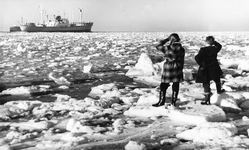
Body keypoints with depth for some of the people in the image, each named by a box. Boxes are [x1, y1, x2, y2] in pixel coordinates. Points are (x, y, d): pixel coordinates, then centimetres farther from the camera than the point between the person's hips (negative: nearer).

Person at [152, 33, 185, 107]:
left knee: (163, 86, 9)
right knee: (175, 86, 10)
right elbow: (182, 61, 6)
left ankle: (161, 101, 17)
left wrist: (166, 40, 2)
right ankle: (173, 102, 15)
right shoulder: (181, 49, -1)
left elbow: (157, 46, 1)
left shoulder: (167, 48, -14)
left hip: (168, 69, -4)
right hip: (177, 70, 4)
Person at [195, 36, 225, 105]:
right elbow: (219, 46, 17)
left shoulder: (203, 50, -15)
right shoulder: (215, 49, -7)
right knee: (217, 80, 30)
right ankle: (219, 90, 53)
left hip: (205, 70, -2)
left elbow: (197, 57, -24)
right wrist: (214, 42, 7)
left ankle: (207, 100, 4)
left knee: (206, 84, 4)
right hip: (214, 69, 2)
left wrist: (200, 64, -11)